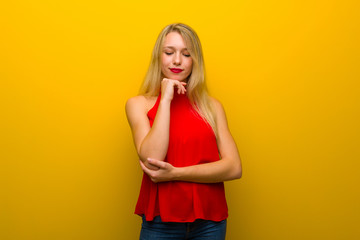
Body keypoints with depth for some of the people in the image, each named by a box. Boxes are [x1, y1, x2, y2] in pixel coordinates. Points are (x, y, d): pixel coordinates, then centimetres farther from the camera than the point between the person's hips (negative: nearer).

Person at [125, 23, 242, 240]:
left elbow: (234, 168, -6)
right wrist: (166, 99, -13)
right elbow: (151, 159, -15)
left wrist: (175, 173, -16)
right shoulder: (139, 104, 0)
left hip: (210, 221, 2)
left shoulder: (212, 106, 3)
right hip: (161, 222, -2)